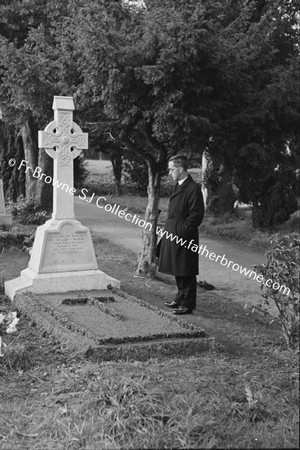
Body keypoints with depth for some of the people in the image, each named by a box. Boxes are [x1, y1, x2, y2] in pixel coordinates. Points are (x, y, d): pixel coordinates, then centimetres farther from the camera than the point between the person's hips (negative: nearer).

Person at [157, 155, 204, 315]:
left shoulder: (193, 188, -16)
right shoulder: (178, 186, 14)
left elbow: (197, 215, -18)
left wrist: (183, 230, -19)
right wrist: (170, 230, 13)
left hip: (184, 237, -9)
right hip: (173, 235, 9)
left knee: (186, 273, -1)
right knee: (177, 271, 19)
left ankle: (188, 305, 7)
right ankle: (181, 298, 32)